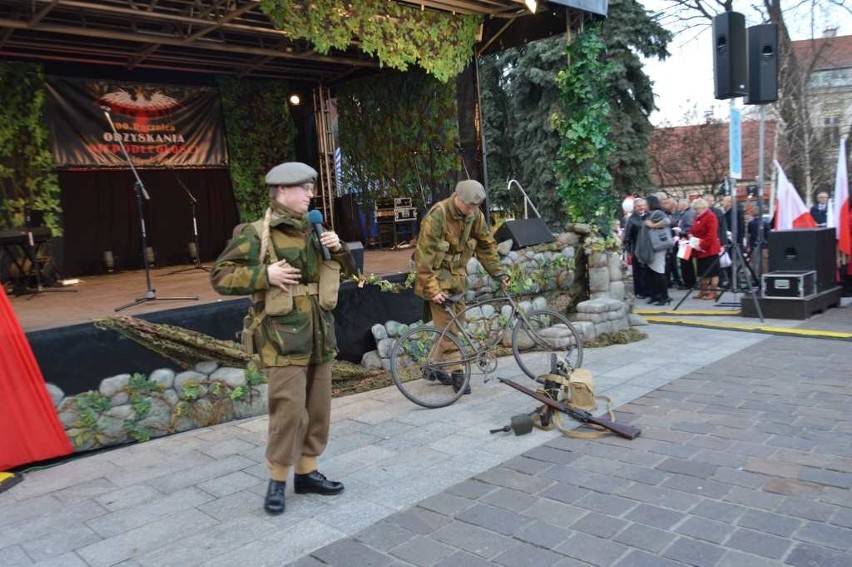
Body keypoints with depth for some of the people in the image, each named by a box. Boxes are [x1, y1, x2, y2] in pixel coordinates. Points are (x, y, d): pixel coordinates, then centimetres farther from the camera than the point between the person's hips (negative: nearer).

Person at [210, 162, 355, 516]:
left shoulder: (314, 230, 13)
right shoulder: (255, 234, -6)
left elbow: (346, 272, 20)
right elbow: (220, 276, -8)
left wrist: (338, 250, -1)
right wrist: (265, 275, -18)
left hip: (319, 335, 7)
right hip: (283, 337, -6)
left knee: (317, 409, 12)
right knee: (289, 411, -8)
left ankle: (307, 472, 27)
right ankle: (277, 480, 11)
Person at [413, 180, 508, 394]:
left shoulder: (475, 214, -4)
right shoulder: (437, 215, -23)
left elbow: (486, 245, 6)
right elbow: (424, 255, -23)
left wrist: (499, 273, 0)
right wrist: (432, 288, -25)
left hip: (457, 276, 7)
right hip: (438, 277, -6)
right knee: (447, 325, -8)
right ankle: (456, 373, 0)